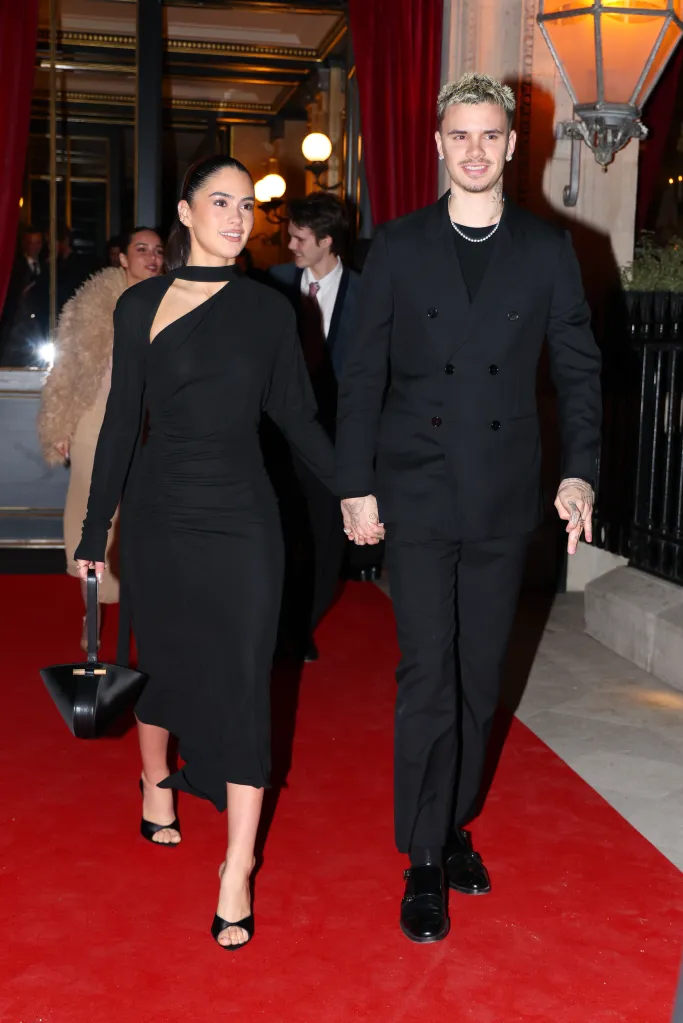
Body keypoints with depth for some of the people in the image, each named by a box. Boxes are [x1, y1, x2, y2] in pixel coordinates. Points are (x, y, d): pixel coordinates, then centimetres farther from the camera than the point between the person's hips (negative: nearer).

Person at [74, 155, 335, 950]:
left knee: (243, 684, -3)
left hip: (240, 518, -1)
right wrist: (94, 532, 4)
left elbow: (296, 415, 5)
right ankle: (156, 780, 45)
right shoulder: (140, 306, 1)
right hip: (158, 514, 1)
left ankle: (237, 872, 3)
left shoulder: (268, 309, 2)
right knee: (162, 660, 15)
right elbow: (121, 423, 3)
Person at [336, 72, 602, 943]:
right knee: (428, 677, -3)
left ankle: (455, 825, 30)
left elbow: (578, 368, 6)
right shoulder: (397, 248, 3)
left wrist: (580, 471, -5)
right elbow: (361, 375, 2)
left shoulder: (548, 250, 6)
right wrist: (356, 485, -3)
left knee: (478, 679, 12)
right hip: (418, 496, -2)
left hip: (504, 499, 2)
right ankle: (424, 864, 9)